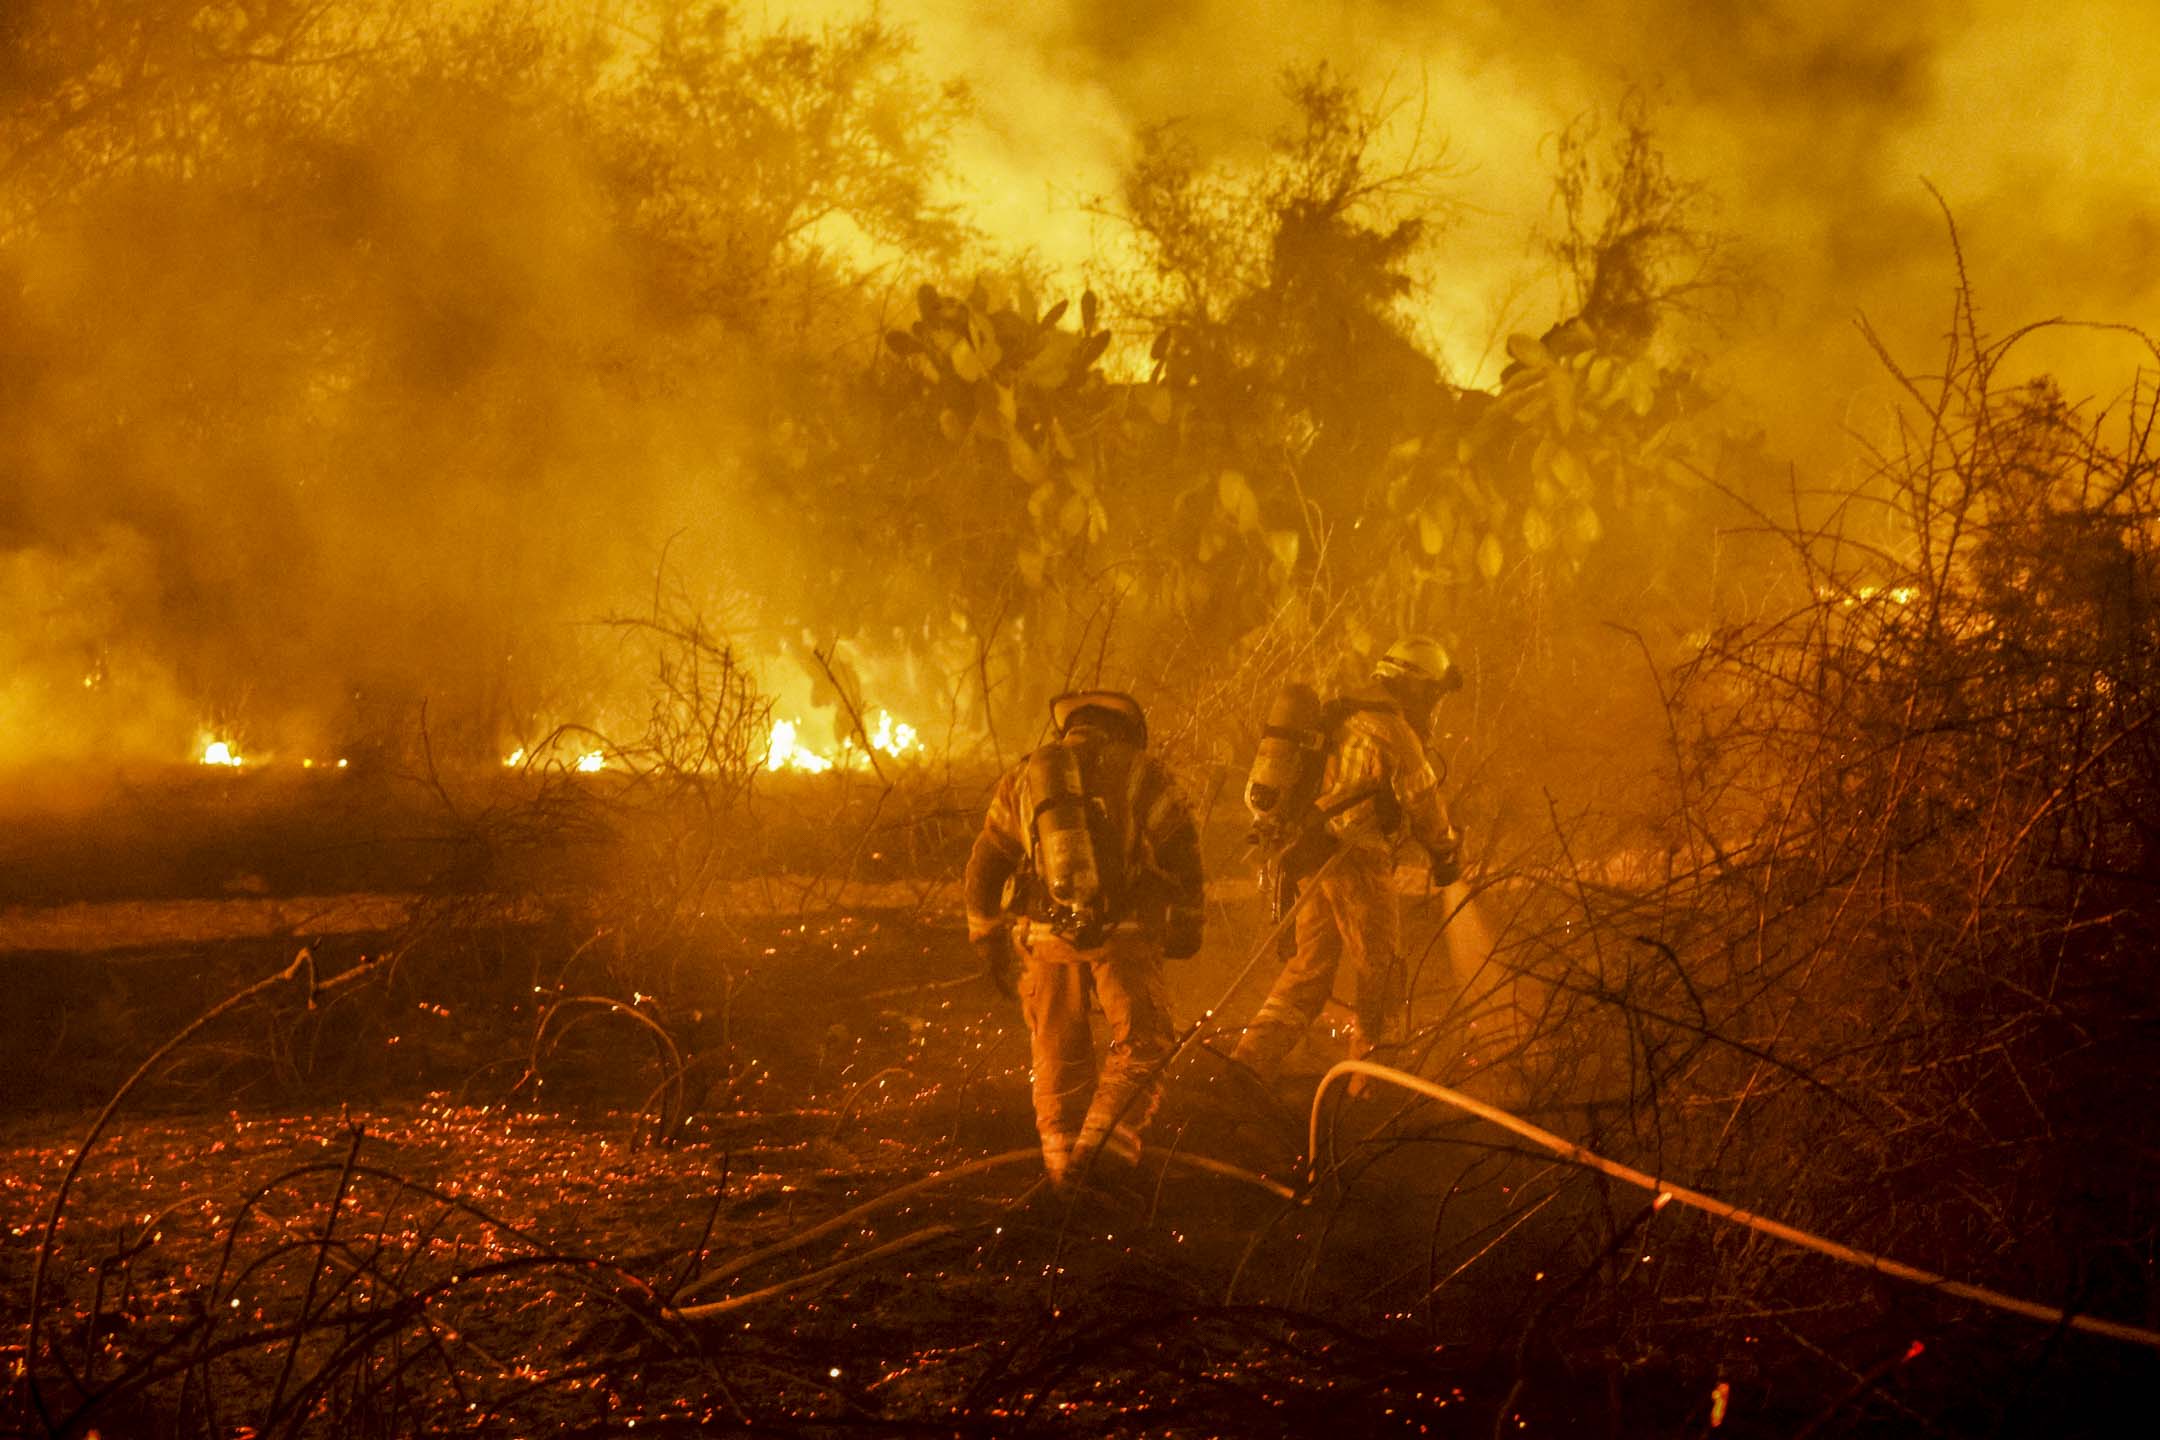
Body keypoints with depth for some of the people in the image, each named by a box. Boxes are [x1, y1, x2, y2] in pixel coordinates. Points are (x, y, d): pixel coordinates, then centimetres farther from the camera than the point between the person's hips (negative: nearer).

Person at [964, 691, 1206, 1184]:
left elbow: (985, 864, 16)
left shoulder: (1024, 777, 13)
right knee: (1142, 1041, 8)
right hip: (1123, 935, -3)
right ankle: (1106, 1135, -8)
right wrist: (1184, 927, 16)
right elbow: (1182, 852, 4)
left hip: (1045, 936, 3)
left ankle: (1060, 1147, 15)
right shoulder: (1139, 772, 5)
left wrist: (988, 941, 25)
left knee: (1059, 1051, 15)